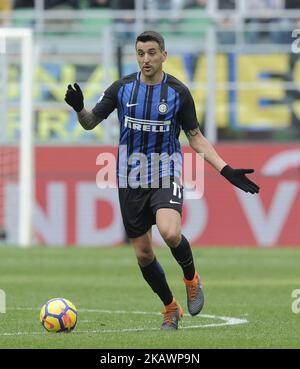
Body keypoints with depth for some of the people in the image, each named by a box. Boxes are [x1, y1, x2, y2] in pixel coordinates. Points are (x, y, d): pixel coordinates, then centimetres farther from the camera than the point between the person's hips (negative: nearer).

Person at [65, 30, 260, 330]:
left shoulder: (178, 92, -5)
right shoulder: (122, 88, -1)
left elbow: (196, 138, 2)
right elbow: (90, 122, 4)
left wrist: (227, 171, -7)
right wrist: (79, 108, -20)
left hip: (166, 176, -3)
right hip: (130, 179, 3)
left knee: (170, 233, -30)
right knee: (143, 254, 5)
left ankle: (191, 278, 1)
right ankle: (170, 309, 27)